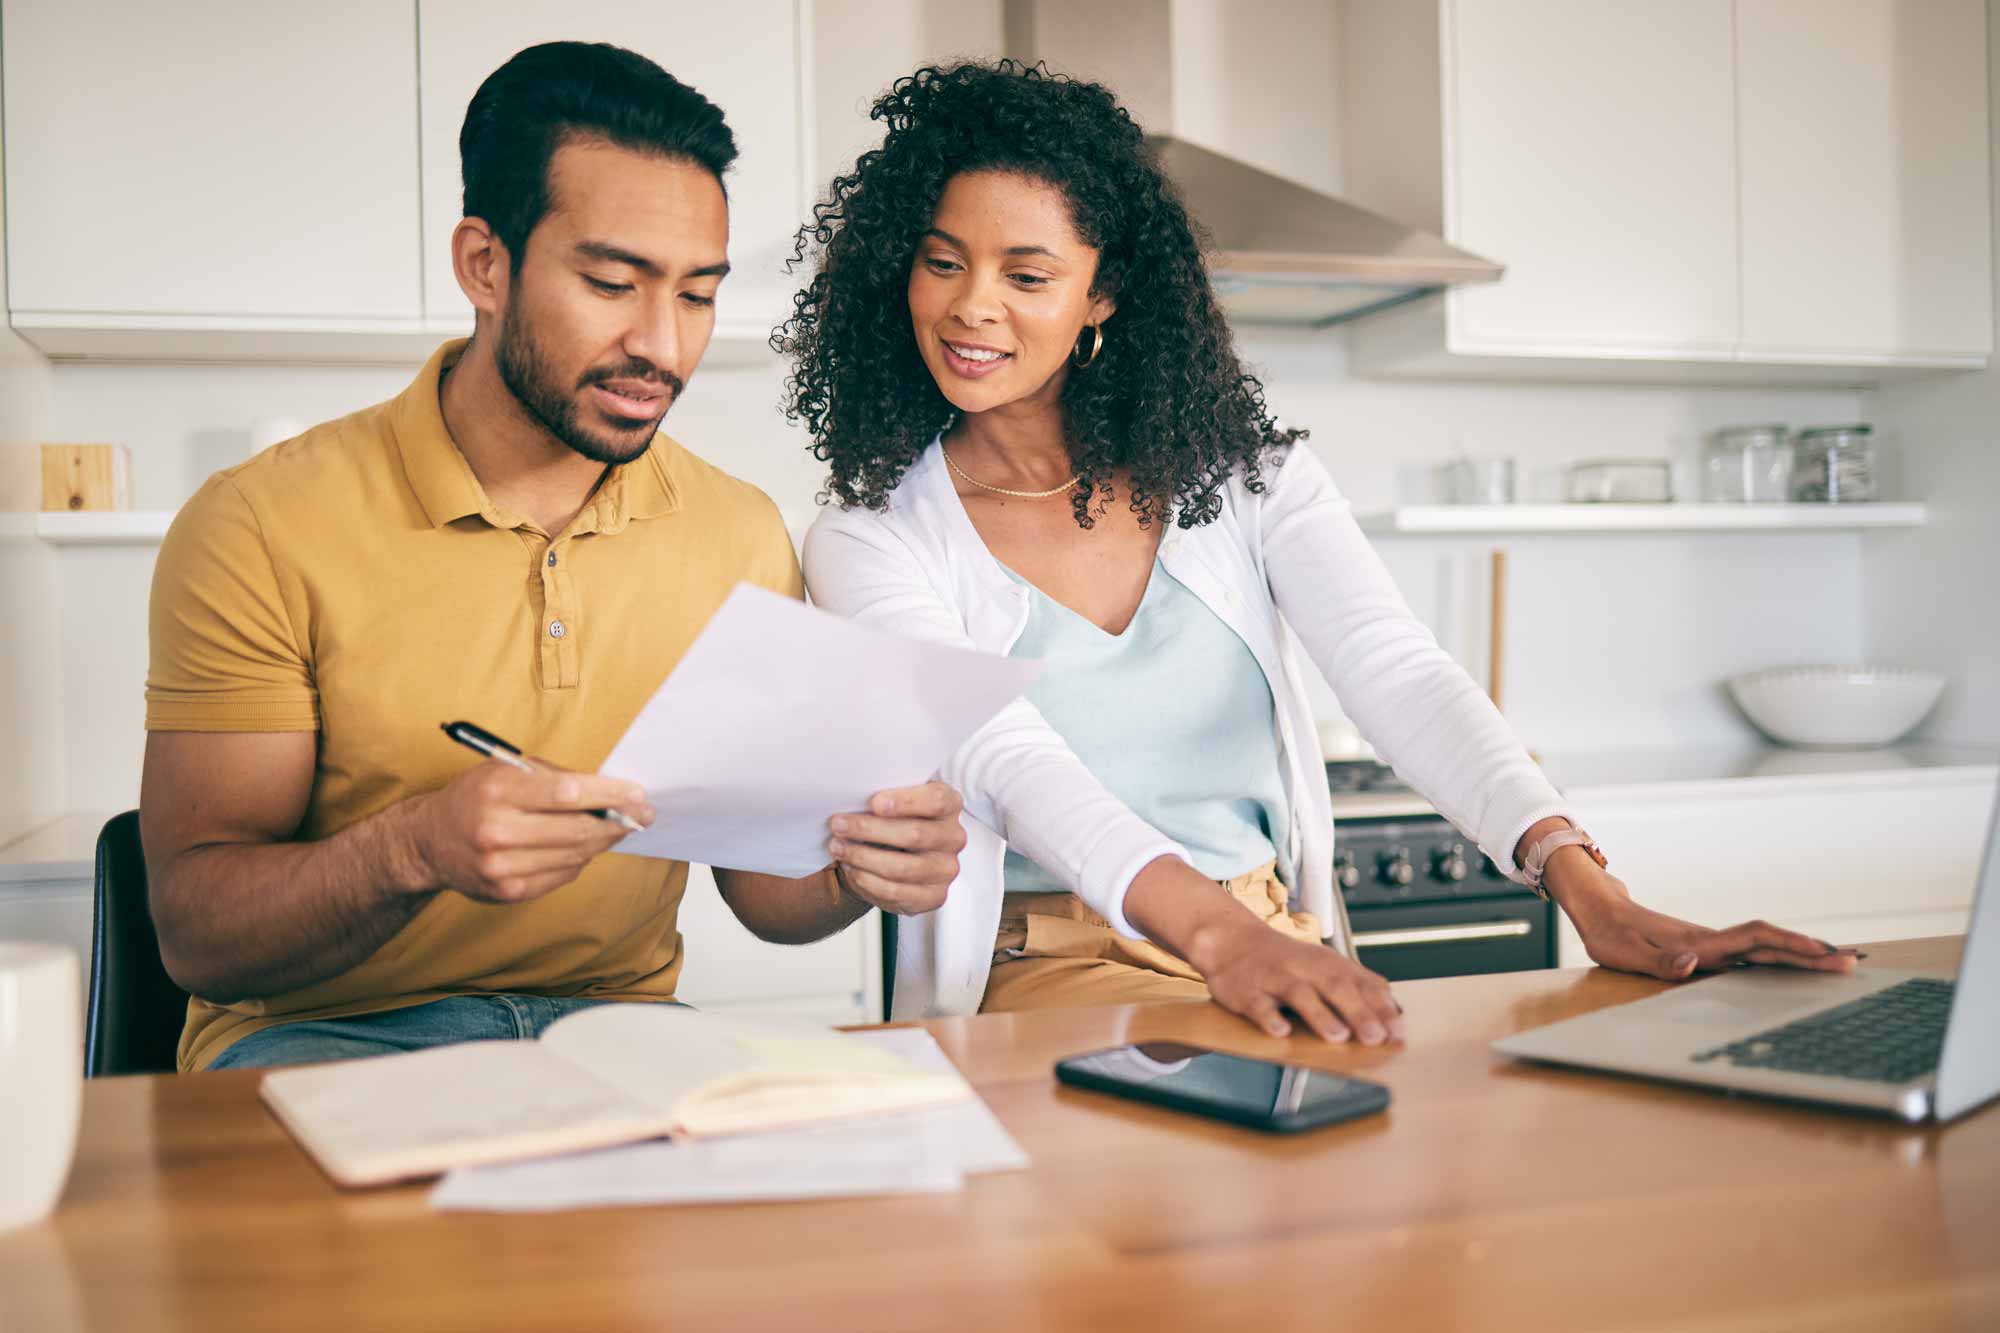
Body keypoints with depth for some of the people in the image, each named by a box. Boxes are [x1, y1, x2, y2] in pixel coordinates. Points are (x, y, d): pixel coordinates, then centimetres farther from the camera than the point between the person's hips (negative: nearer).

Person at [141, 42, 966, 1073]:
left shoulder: (742, 536, 2)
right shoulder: (260, 531, -10)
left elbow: (762, 886, 7)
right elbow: (195, 935, -11)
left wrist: (855, 870, -17)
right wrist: (416, 849, -32)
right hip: (324, 1035, -3)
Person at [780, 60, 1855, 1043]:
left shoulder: (1238, 469, 5)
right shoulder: (869, 541, -2)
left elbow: (1399, 674, -8)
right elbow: (1006, 761, -20)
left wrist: (1584, 885, -25)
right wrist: (1217, 933, -38)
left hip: (1282, 950, 4)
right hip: (1041, 973, -3)